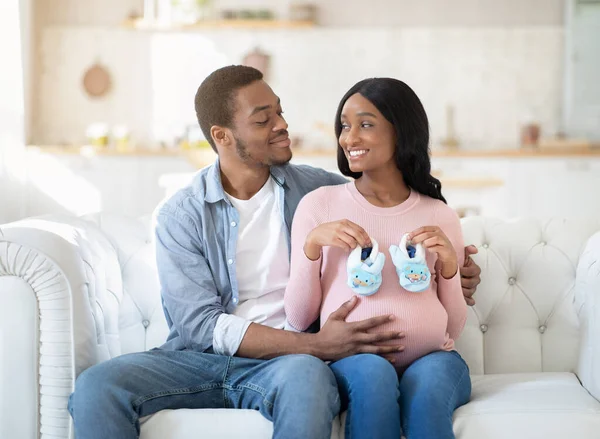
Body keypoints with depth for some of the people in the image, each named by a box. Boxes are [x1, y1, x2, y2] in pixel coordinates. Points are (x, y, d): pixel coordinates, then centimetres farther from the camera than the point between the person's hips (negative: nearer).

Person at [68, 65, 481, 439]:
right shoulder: (180, 215, 3)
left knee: (306, 377, -38)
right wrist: (317, 344, -17)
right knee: (96, 387, -29)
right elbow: (200, 324, -7)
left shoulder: (318, 189, 10)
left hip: (290, 361, 0)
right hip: (201, 359, 0)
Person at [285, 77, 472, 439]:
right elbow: (298, 319, 5)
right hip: (350, 358, 0)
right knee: (373, 375, -34)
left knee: (427, 388, -33)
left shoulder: (440, 215, 12)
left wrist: (449, 264, -3)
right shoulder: (319, 204, 9)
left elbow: (454, 329, 12)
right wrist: (312, 243, -8)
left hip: (430, 357, 0)